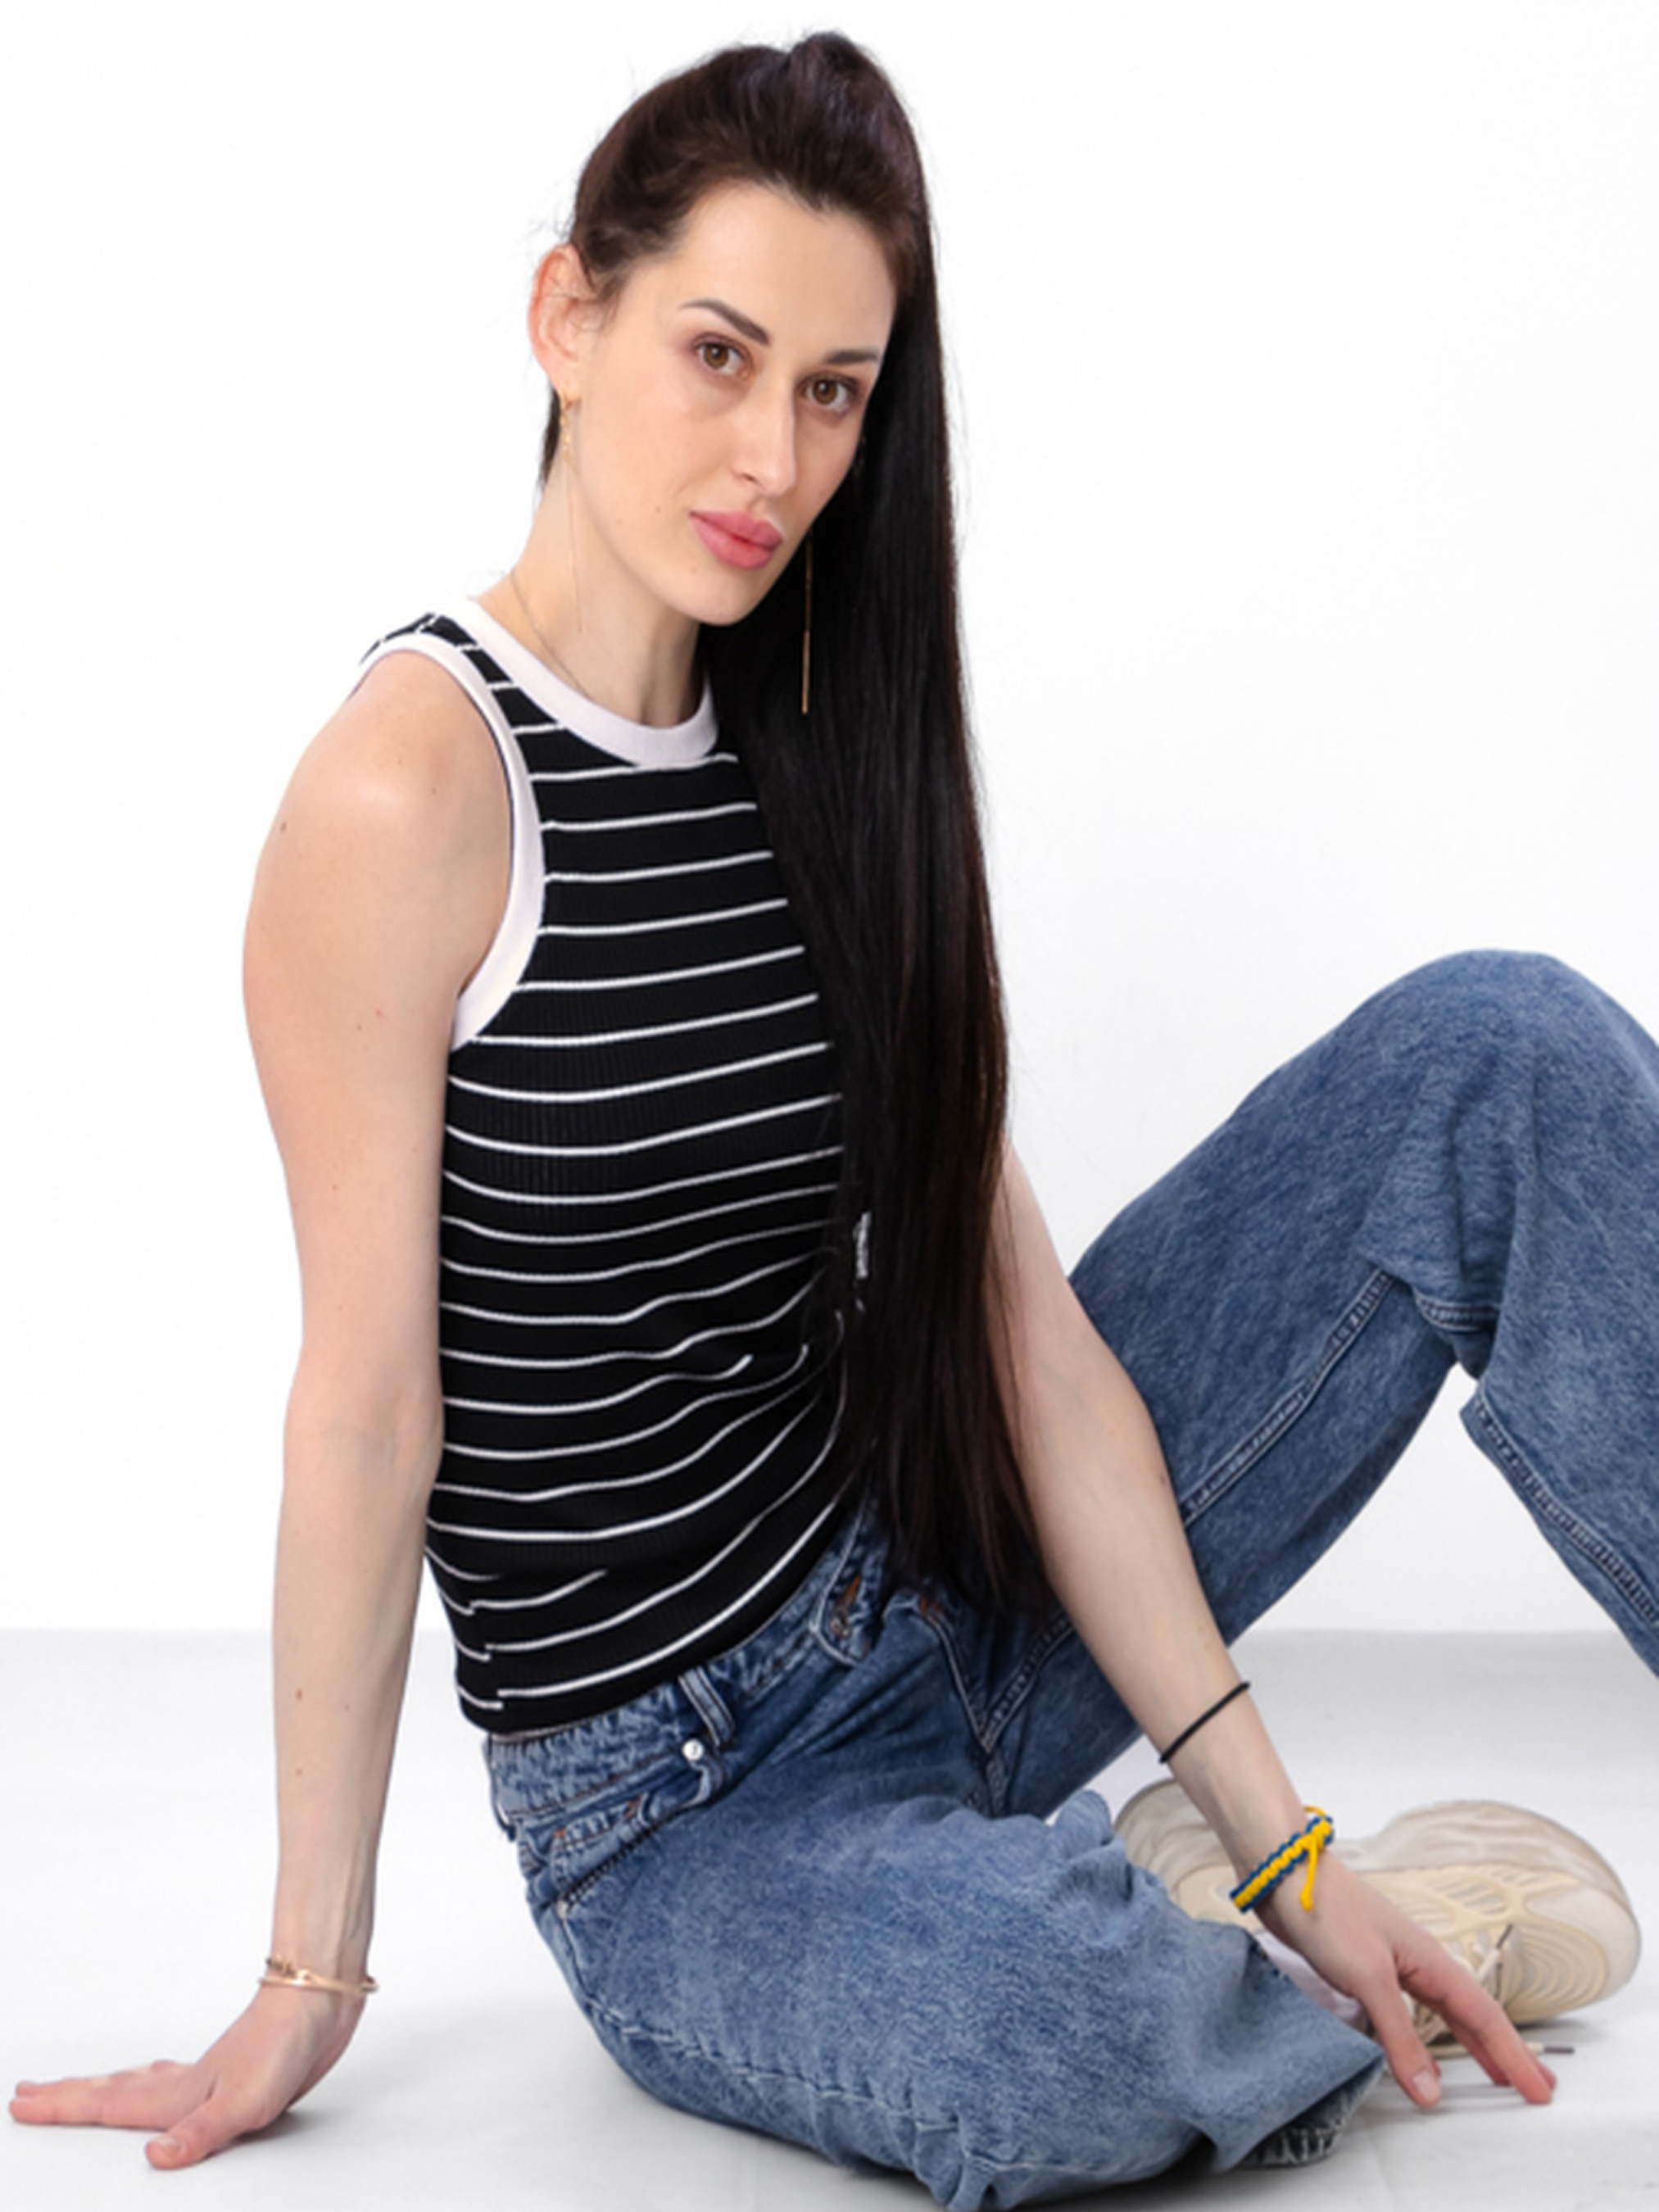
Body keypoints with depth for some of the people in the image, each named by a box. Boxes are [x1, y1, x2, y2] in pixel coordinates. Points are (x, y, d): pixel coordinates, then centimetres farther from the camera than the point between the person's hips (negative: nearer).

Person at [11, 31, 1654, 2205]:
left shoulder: (822, 765, 3)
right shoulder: (414, 786, -17)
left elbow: (1021, 1330, -3)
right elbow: (370, 1406, -16)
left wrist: (1287, 1839, -7)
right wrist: (312, 1977, -10)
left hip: (956, 1597, 6)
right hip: (682, 1803, -6)